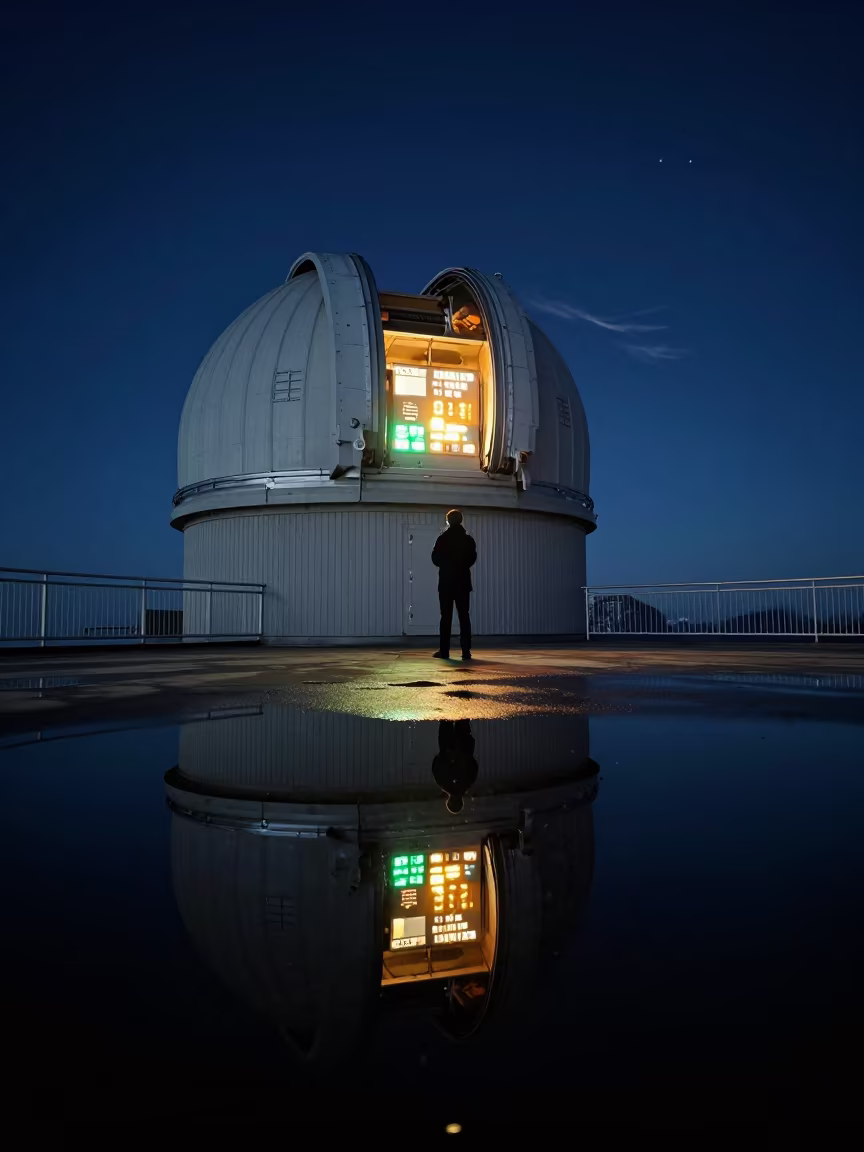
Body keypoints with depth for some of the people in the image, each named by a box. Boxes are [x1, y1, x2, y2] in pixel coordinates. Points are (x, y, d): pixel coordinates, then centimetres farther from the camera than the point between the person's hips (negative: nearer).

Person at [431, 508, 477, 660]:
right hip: (463, 582, 1)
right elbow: (472, 558, 4)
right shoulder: (468, 539, 3)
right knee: (464, 616, 2)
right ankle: (466, 651, -4)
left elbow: (435, 558, -2)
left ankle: (444, 650, -1)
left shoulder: (442, 539, -3)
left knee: (446, 617, 2)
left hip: (446, 582, -1)